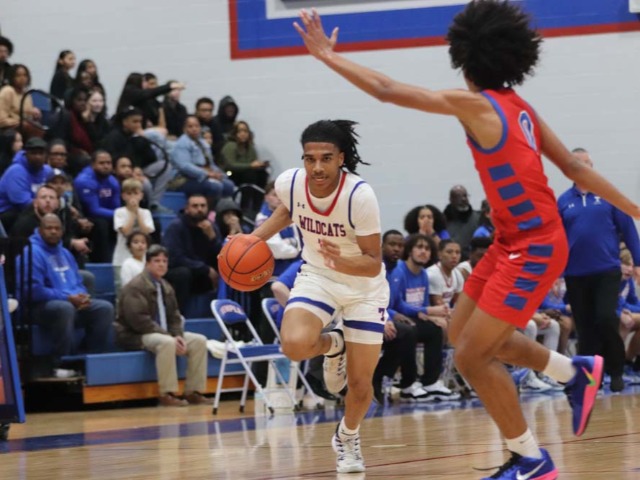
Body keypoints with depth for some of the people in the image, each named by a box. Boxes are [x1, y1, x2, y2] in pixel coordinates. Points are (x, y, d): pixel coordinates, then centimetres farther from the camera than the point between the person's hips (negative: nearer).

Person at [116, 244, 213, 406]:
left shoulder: (166, 288, 15)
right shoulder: (135, 286, -12)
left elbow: (174, 318, 14)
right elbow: (139, 320, -22)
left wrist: (178, 336, -9)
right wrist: (169, 336, -24)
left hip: (164, 334, 9)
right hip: (137, 336, -9)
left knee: (199, 341, -6)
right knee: (166, 343, -38)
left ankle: (193, 392, -6)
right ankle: (167, 394, -33)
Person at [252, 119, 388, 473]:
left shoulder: (360, 195, -30)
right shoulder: (290, 182, -19)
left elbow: (373, 263, -24)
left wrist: (342, 261, -44)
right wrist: (255, 238, -5)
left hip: (363, 285, -2)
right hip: (316, 275, 2)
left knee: (360, 383, 1)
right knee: (294, 344, -29)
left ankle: (348, 437, 35)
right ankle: (333, 345, 9)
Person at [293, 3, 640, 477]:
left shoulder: (477, 105, -16)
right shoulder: (520, 108, 7)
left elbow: (387, 90, -16)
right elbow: (574, 167, 8)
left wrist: (328, 55, -6)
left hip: (534, 248, -9)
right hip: (514, 241, 9)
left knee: (472, 355, -6)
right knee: (463, 335, 18)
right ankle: (576, 372, 29)